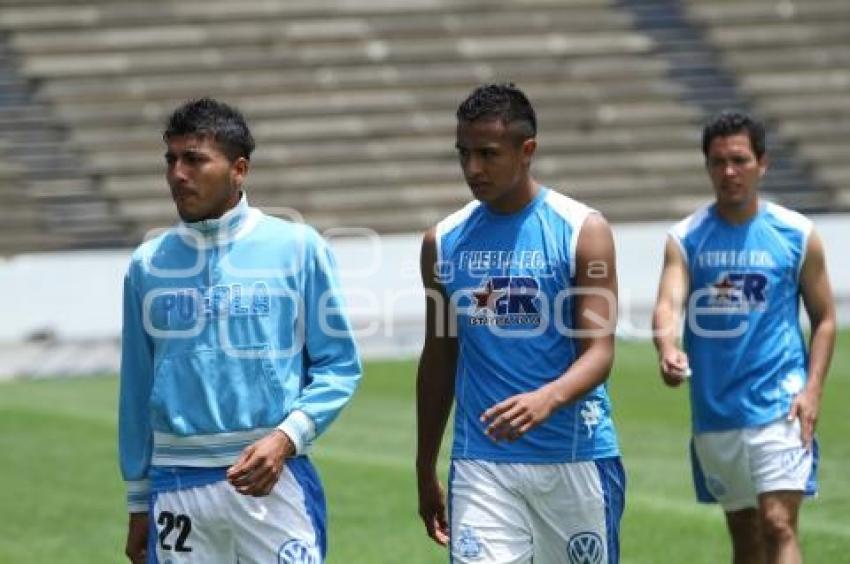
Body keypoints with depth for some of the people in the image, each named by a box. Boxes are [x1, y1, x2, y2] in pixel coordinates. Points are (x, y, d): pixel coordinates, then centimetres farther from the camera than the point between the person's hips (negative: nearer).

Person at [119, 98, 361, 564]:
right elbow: (137, 391, 13)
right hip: (177, 486, 2)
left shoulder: (297, 247, 0)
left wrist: (286, 438, -14)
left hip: (273, 480, -2)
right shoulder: (147, 265, 8)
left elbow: (339, 364, 1)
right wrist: (138, 504, 12)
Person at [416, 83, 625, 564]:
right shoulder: (444, 242, 6)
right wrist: (426, 470, 15)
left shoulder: (583, 231, -5)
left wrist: (546, 400, -32)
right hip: (481, 465, 2)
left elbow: (599, 351, -12)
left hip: (576, 457, -2)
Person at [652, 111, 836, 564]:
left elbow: (824, 319, 6)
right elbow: (669, 304, -12)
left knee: (779, 526, -15)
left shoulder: (796, 235, 0)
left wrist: (812, 389, -8)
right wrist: (668, 349, -35)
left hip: (778, 405, -3)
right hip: (714, 408, 3)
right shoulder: (685, 238, 3)